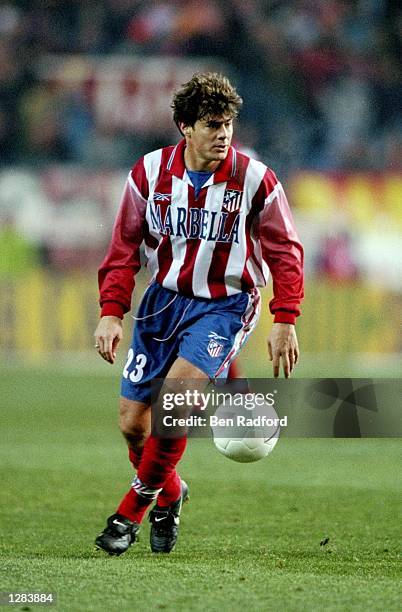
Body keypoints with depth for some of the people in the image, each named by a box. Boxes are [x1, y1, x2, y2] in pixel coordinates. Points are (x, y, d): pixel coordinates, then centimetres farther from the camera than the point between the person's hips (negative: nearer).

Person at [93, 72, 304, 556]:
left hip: (226, 304, -3)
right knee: (132, 423, 0)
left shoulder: (254, 179, -12)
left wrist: (284, 321, -11)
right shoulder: (150, 172, -6)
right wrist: (111, 313, -7)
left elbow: (285, 252, -4)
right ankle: (169, 495, 31)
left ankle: (135, 507, -9)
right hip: (165, 298, 3)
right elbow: (125, 247, 2)